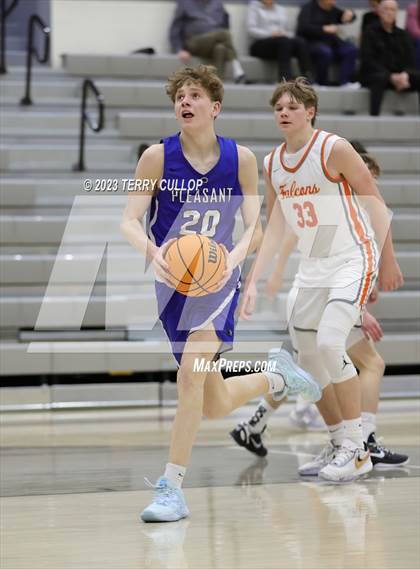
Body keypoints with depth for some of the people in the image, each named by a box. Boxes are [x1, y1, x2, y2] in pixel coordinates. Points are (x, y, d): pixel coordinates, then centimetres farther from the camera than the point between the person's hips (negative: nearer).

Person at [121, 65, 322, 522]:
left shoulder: (241, 160, -5)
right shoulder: (158, 157, -8)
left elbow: (254, 227, -3)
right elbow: (129, 221, -12)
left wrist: (234, 256, -25)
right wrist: (152, 250, -34)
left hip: (217, 278, -2)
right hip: (171, 279, 2)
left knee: (190, 374, -25)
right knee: (215, 405, 9)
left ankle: (172, 487, -20)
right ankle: (276, 377, 41)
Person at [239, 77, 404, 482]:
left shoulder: (334, 149, -15)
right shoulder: (271, 164, 4)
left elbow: (375, 203, -9)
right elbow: (275, 228, 10)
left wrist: (388, 260, -9)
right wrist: (253, 281, 4)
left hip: (353, 260, -7)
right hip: (311, 267, 7)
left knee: (329, 343, -23)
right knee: (308, 359, 7)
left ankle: (357, 449, -14)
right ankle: (338, 442, 24)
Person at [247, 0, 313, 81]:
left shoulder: (281, 10, 26)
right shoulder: (254, 7, 11)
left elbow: (288, 32, 23)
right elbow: (251, 30, -4)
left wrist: (287, 35, -2)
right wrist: (271, 34, -17)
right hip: (261, 45, -5)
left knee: (300, 41, -29)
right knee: (283, 41, -37)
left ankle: (307, 76, -44)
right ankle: (285, 77, -51)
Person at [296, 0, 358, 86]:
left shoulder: (332, 10, 18)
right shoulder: (308, 8, 1)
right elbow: (303, 27, -15)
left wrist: (349, 14, 1)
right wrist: (324, 29, -25)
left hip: (331, 43, 6)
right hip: (313, 42, -6)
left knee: (351, 50, -21)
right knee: (325, 51, -38)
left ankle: (345, 82, -27)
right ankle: (322, 83, -25)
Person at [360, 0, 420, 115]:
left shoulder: (403, 35, 13)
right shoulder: (370, 33, 1)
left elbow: (410, 62, 8)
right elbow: (367, 61, -9)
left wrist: (404, 75, -17)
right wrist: (391, 76, -21)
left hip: (399, 75, 4)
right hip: (373, 74, -4)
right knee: (381, 78, -40)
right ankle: (374, 116, -47)